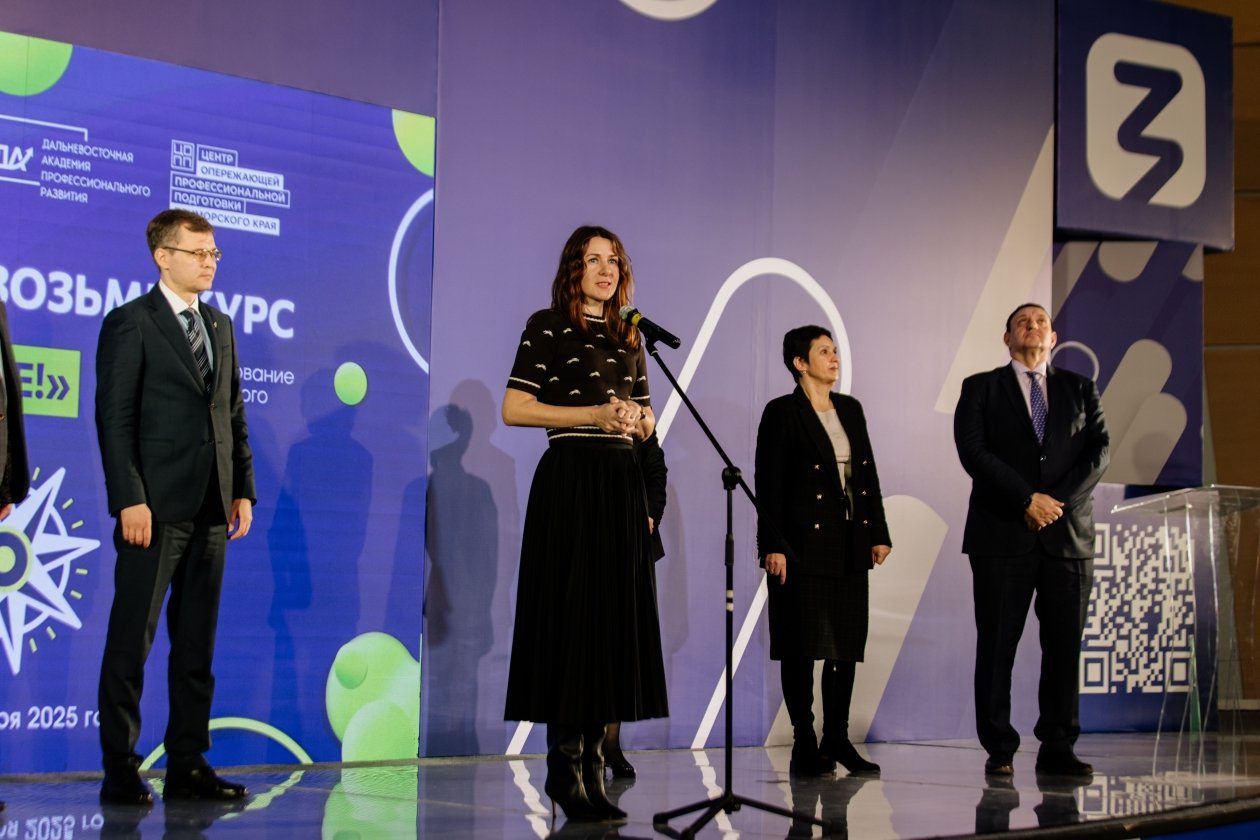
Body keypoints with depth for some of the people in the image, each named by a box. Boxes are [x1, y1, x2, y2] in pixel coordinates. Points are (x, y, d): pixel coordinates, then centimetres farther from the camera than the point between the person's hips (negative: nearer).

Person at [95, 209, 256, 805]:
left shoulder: (221, 327, 17)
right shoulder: (130, 323, -3)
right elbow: (115, 418, -9)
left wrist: (243, 489, 10)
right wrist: (129, 500, -16)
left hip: (210, 510, 7)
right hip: (155, 509, -7)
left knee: (197, 644, 9)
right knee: (130, 643, -2)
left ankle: (188, 766, 14)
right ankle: (120, 771, 2)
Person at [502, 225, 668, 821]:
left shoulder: (629, 337, 17)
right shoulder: (547, 326, 0)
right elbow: (514, 409, -8)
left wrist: (635, 419, -1)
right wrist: (594, 415, -13)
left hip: (621, 482, 6)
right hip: (570, 477, -6)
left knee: (614, 615, 4)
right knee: (571, 613, -7)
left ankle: (592, 764, 9)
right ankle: (565, 766, -1)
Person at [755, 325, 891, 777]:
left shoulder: (850, 409, 13)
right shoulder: (782, 412, -5)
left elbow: (868, 475, 15)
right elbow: (769, 484, -9)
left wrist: (879, 532, 9)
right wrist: (773, 545, -16)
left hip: (850, 544, 6)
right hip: (803, 544, -6)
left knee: (847, 643, 6)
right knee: (802, 644, -2)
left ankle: (837, 739, 14)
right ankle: (804, 743, 5)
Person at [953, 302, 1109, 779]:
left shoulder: (1080, 390, 16)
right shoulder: (981, 388, 8)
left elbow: (1099, 452, 4)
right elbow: (973, 452, -5)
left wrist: (1060, 501, -10)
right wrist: (1028, 499, -13)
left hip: (1068, 534, 2)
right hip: (1002, 534, -2)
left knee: (1065, 645, 0)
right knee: (997, 645, -2)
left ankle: (1057, 749, 5)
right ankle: (999, 750, 4)